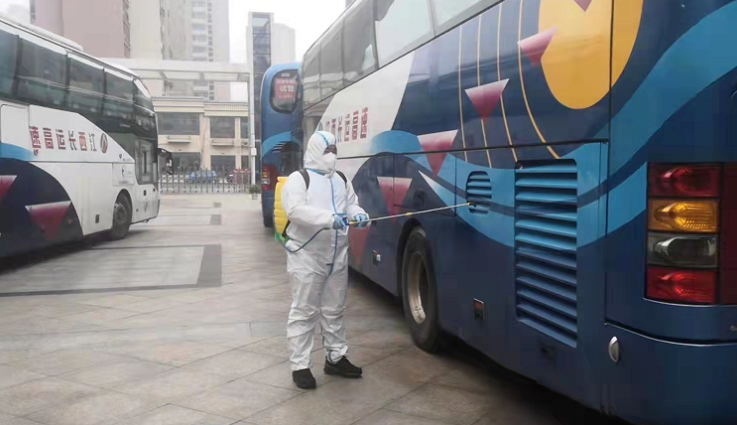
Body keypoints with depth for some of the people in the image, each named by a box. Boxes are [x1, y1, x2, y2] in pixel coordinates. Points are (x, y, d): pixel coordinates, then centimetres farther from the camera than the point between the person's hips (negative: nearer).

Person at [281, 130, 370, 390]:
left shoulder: (341, 180, 15)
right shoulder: (298, 179, -7)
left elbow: (351, 204, 17)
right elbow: (295, 210, -22)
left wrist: (358, 214, -8)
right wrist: (329, 218, -33)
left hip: (337, 257, 7)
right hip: (307, 256, -6)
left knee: (334, 310, 15)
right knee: (304, 312, -2)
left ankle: (336, 358, 27)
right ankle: (300, 366, 6)